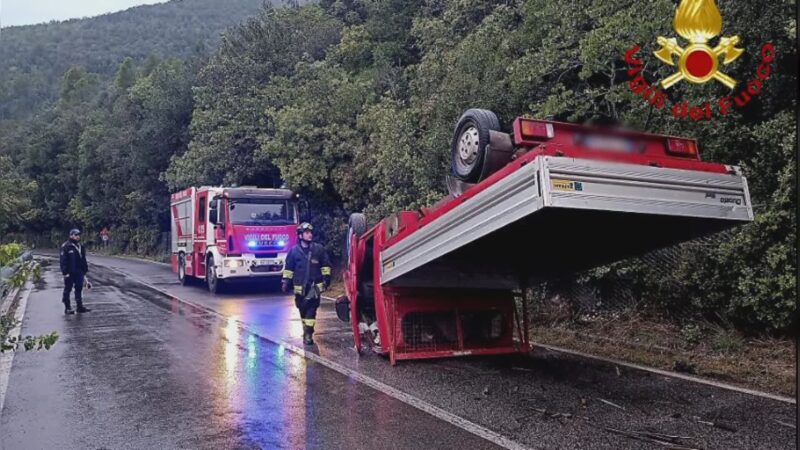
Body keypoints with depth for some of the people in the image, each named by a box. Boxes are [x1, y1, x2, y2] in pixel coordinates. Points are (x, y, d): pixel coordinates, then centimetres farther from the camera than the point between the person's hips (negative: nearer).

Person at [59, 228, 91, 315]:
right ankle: (67, 308, 9)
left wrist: (85, 270, 15)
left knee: (79, 289, 9)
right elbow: (63, 260, -12)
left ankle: (80, 306, 14)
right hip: (69, 273, -6)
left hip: (79, 272, 6)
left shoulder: (81, 247, 13)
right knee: (68, 289, 2)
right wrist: (65, 272, -16)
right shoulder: (65, 246, -8)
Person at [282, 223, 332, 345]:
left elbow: (325, 265, 8)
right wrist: (285, 281, 5)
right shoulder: (294, 251, 3)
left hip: (315, 285, -2)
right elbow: (288, 268, 8)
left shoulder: (319, 249, 2)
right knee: (302, 309, 11)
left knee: (311, 310, -10)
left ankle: (308, 334, -11)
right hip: (300, 287, 2)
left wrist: (326, 277, 2)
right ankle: (306, 331, 27)